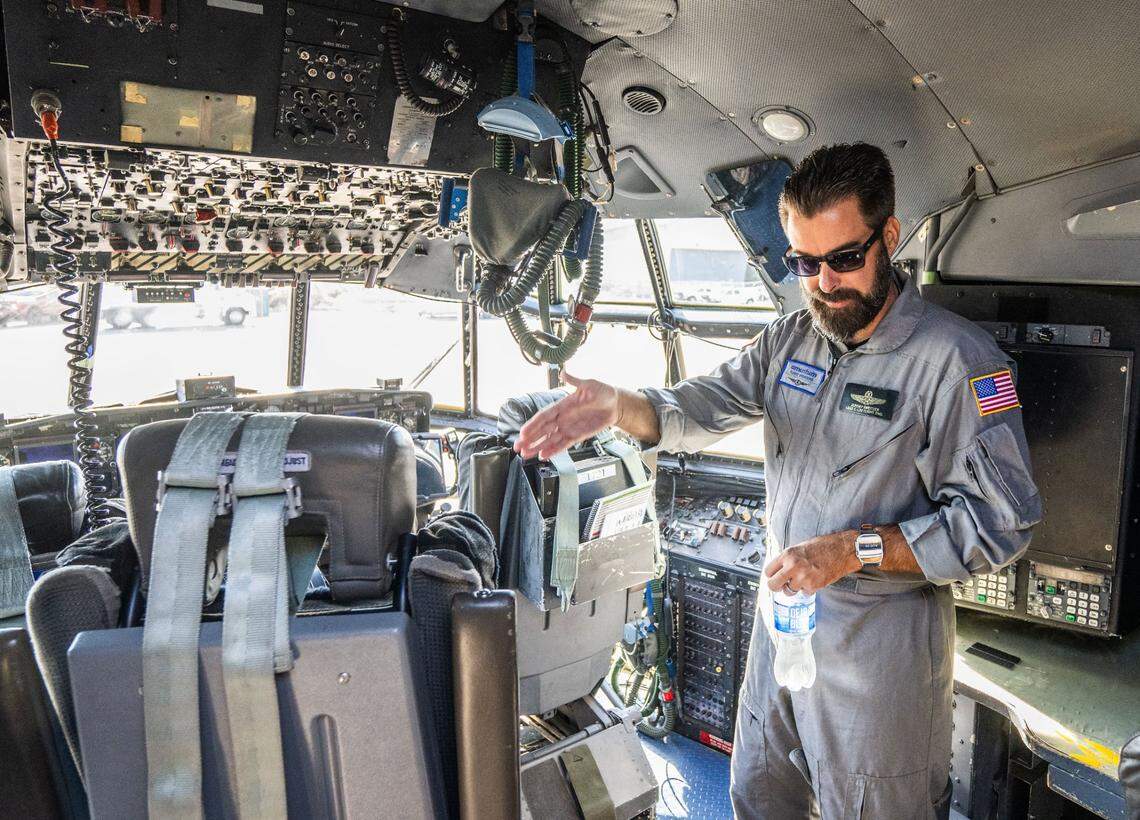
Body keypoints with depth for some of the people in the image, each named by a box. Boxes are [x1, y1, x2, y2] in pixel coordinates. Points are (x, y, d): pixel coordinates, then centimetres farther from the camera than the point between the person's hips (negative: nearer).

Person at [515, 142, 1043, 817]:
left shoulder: (959, 358, -18)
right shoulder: (789, 340, 3)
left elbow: (999, 523, -19)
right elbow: (700, 410, -5)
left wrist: (855, 549, -27)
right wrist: (619, 405, -26)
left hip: (882, 644, -6)